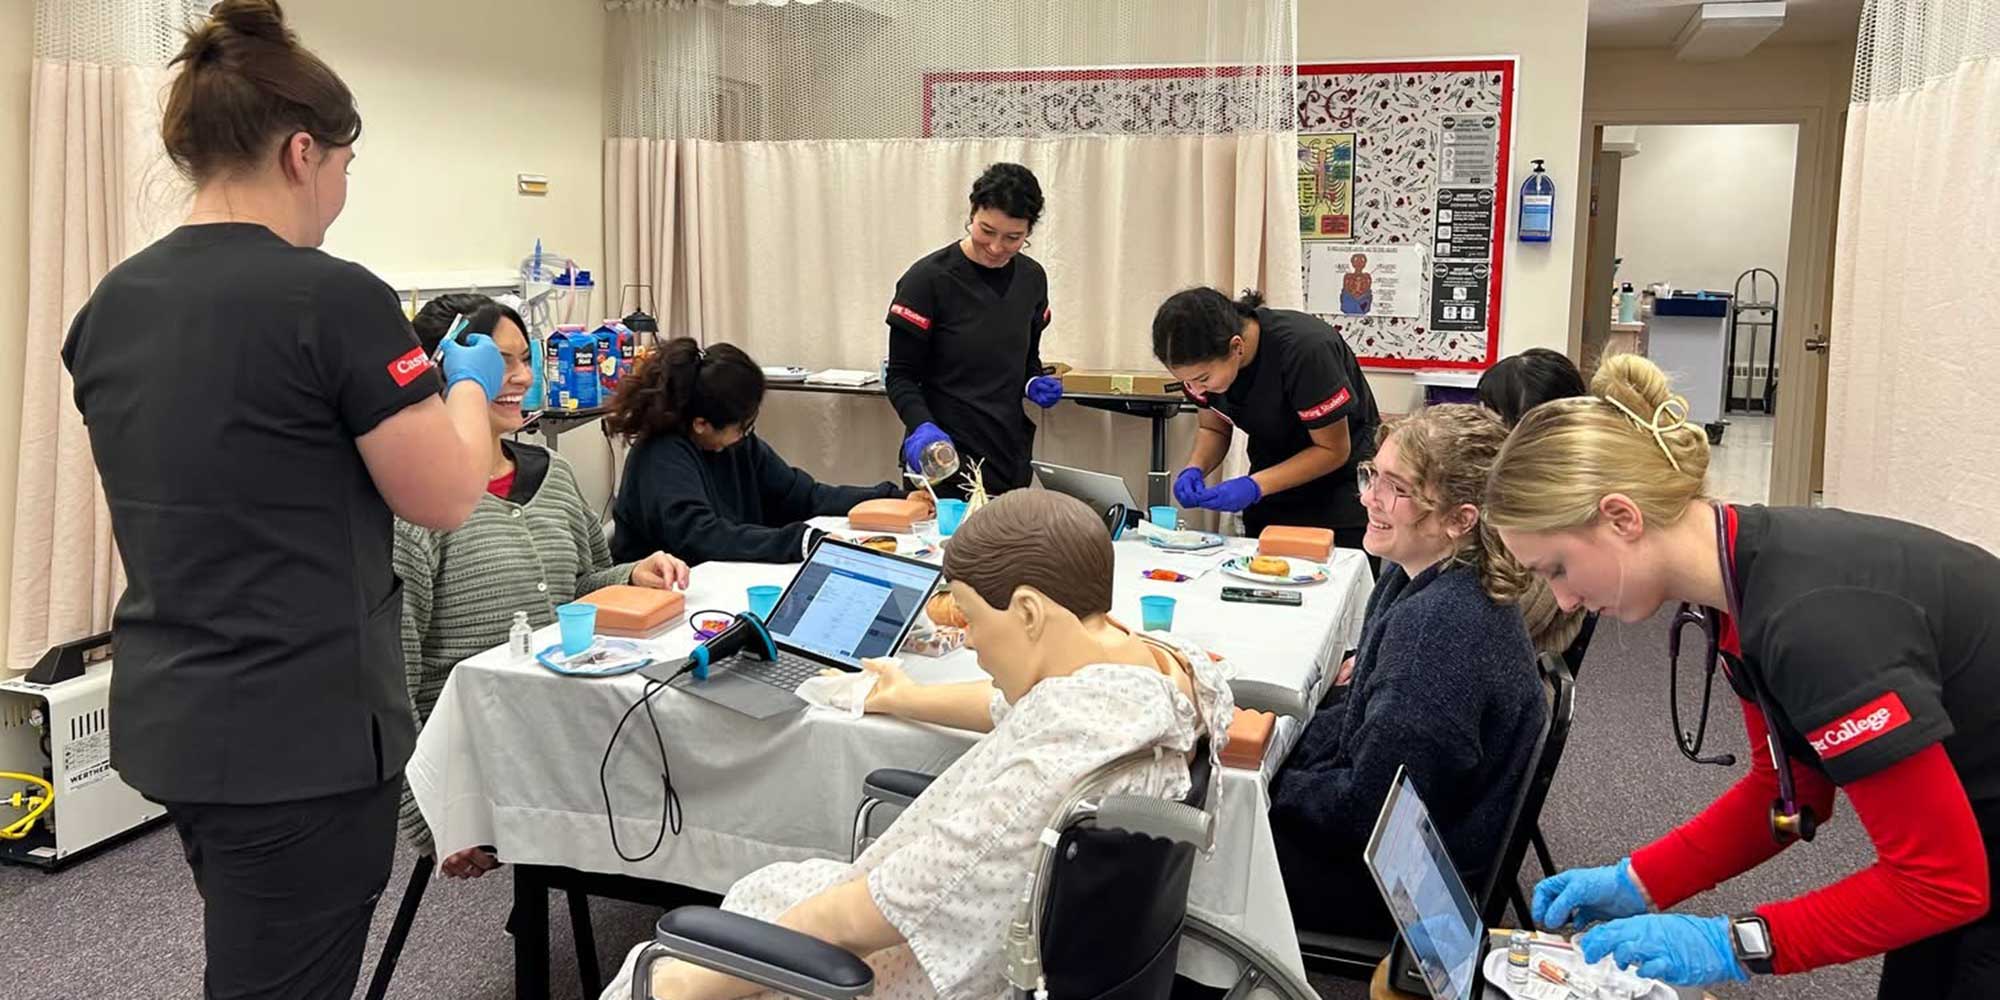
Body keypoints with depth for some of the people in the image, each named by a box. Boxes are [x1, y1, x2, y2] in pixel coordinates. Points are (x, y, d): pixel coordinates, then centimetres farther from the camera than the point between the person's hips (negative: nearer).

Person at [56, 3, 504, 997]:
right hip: (300, 733, -8)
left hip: (169, 717, 8)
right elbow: (445, 499, -12)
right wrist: (468, 385, 6)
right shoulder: (333, 297, -18)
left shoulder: (111, 303, 5)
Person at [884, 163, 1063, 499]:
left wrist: (1034, 384, -3)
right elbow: (900, 374, -8)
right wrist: (922, 427, -26)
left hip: (1010, 459, 5)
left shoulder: (1032, 278, 5)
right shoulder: (928, 279, -11)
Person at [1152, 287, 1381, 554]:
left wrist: (1254, 486, -32)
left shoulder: (1305, 349, -32)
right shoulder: (1203, 362, -16)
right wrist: (1195, 469, -20)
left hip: (1340, 481, -5)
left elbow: (1333, 450, -23)